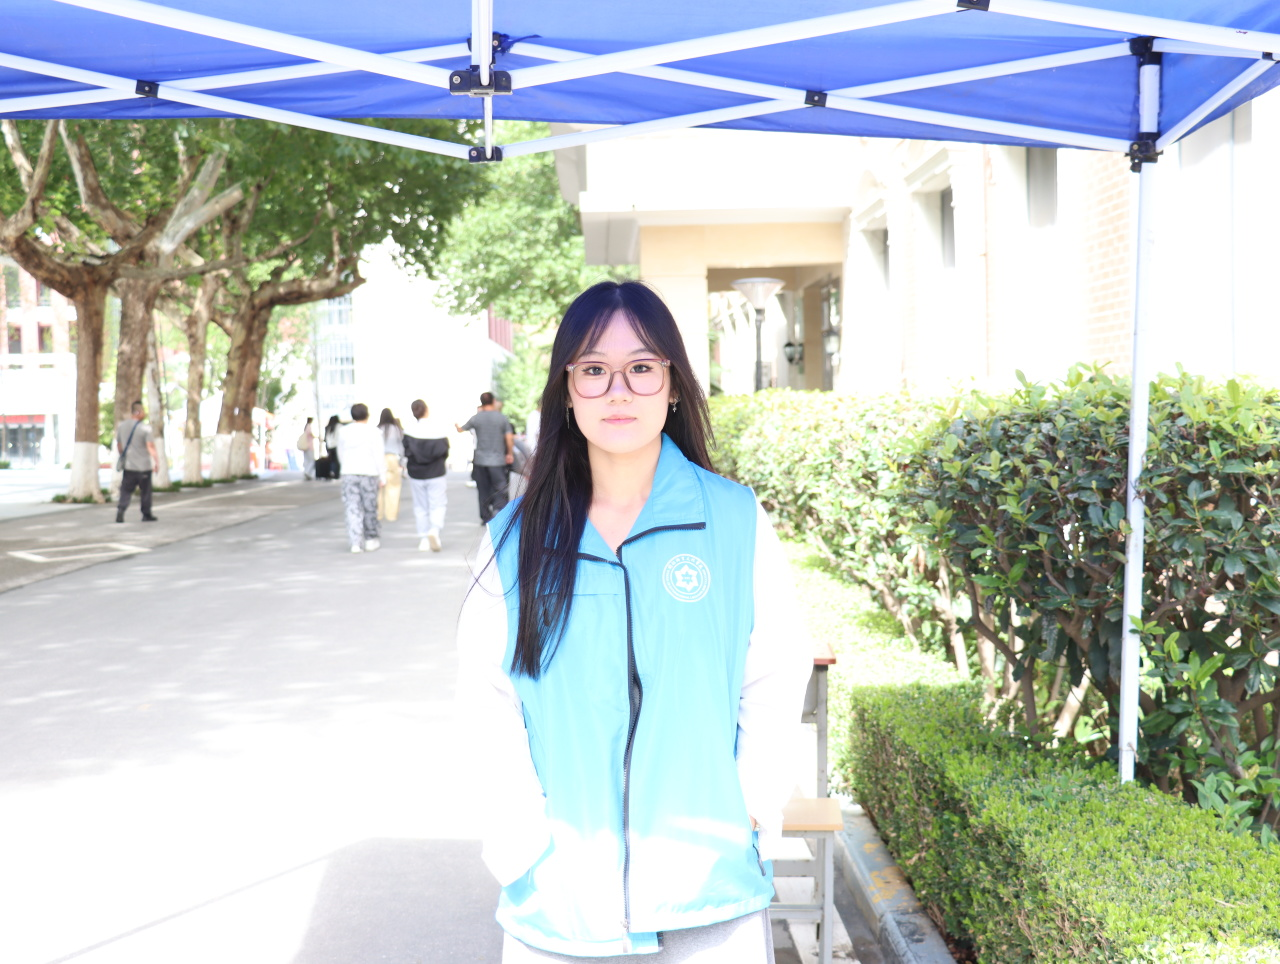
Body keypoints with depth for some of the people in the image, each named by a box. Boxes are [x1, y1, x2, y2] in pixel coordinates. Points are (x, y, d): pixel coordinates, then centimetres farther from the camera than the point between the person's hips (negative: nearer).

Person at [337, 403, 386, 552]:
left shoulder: (343, 432, 7)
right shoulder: (373, 432, -4)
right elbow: (379, 456, -6)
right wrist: (383, 477, -1)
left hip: (349, 473, 2)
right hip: (369, 473, -2)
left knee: (352, 508, -1)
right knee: (370, 508, 10)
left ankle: (355, 542, -11)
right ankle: (371, 539, 20)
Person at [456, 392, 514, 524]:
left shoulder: (476, 418, 0)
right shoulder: (502, 418, -3)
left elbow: (461, 429, 15)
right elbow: (509, 437, -4)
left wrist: (456, 425, 38)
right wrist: (510, 453, 11)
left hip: (480, 460, 2)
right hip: (497, 460, -2)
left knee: (483, 490, 11)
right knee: (499, 488, -1)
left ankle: (485, 517, 14)